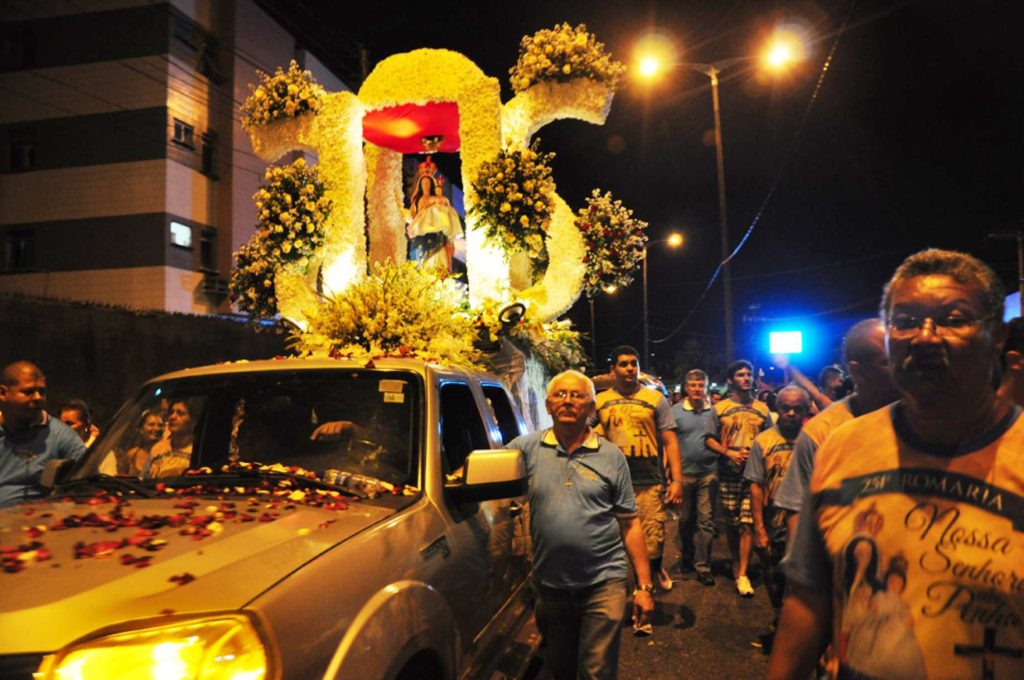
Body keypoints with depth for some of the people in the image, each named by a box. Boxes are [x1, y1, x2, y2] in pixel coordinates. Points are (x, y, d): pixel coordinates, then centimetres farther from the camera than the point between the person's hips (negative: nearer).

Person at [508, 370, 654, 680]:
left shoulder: (611, 456, -1)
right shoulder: (527, 448, 0)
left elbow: (629, 523, 1)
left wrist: (644, 585, -1)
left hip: (604, 583, -2)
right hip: (550, 585, 2)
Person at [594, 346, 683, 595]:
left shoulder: (656, 399, 4)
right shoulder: (600, 401, 6)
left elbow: (670, 441, 2)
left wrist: (677, 480, -5)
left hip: (649, 483, -1)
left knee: (653, 539, 2)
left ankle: (656, 568, 33)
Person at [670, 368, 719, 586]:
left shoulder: (715, 410, 2)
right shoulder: (675, 411, 0)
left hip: (709, 472, 0)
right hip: (684, 472, 0)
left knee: (706, 520, 0)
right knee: (685, 519, 13)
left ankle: (702, 566, 7)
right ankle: (686, 556, 33)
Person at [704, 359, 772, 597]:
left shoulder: (762, 409, 9)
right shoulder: (720, 408, 5)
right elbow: (709, 439, 3)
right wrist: (729, 453, -12)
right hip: (728, 473, 0)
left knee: (747, 523, -6)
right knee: (731, 523, 9)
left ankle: (742, 574, -2)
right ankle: (736, 563, 29)